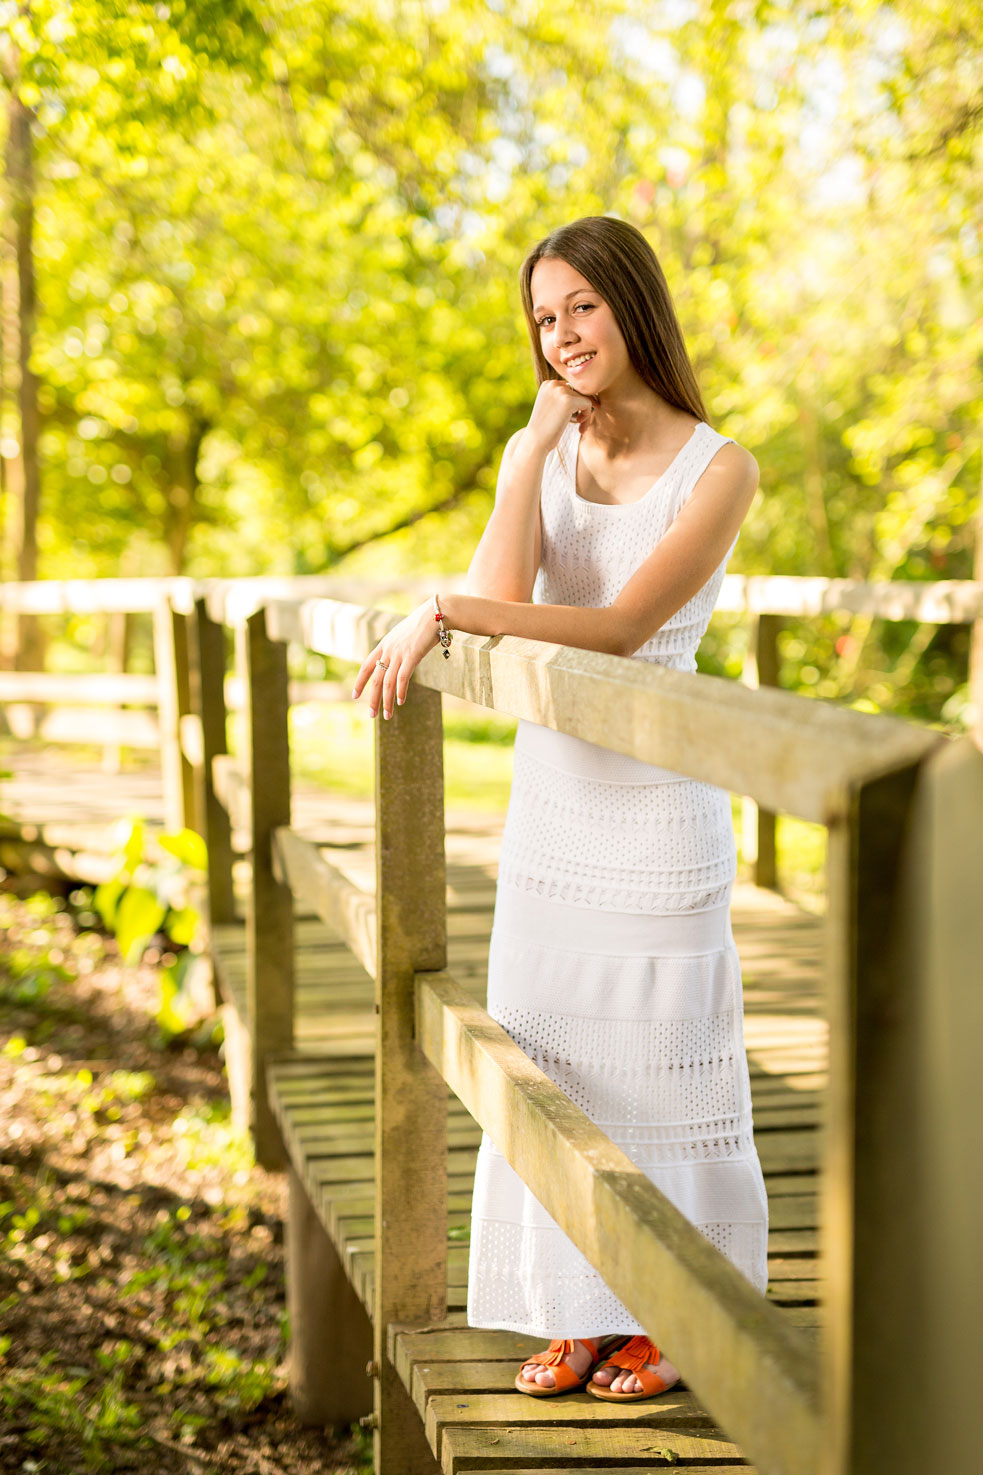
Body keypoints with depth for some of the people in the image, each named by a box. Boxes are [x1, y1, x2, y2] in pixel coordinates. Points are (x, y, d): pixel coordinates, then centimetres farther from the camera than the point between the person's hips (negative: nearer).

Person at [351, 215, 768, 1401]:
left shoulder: (718, 469, -8)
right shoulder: (538, 453, 6)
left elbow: (621, 626, -20)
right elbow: (502, 594, -11)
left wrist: (443, 611, -25)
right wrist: (542, 444, -11)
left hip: (656, 803, -5)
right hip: (550, 797, 5)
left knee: (656, 1067, 3)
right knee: (552, 1061, 9)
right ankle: (585, 1313, 22)